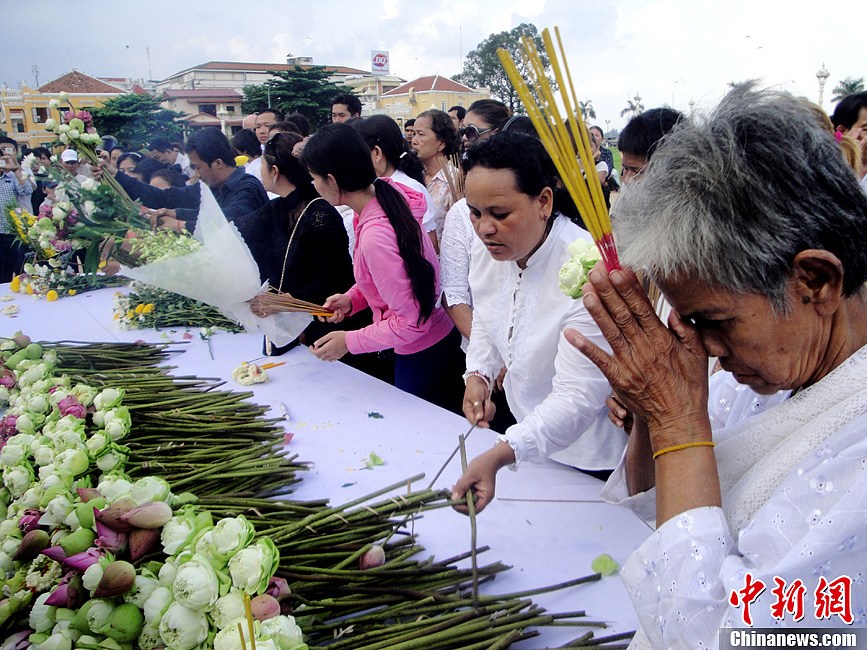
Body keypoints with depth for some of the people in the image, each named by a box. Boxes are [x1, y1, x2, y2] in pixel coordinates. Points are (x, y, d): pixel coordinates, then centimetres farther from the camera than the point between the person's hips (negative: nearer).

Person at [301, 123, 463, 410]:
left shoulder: (375, 237, -31)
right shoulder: (388, 195, -6)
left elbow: (412, 321, -25)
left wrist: (349, 341, -15)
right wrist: (351, 298, -1)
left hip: (422, 355, -8)